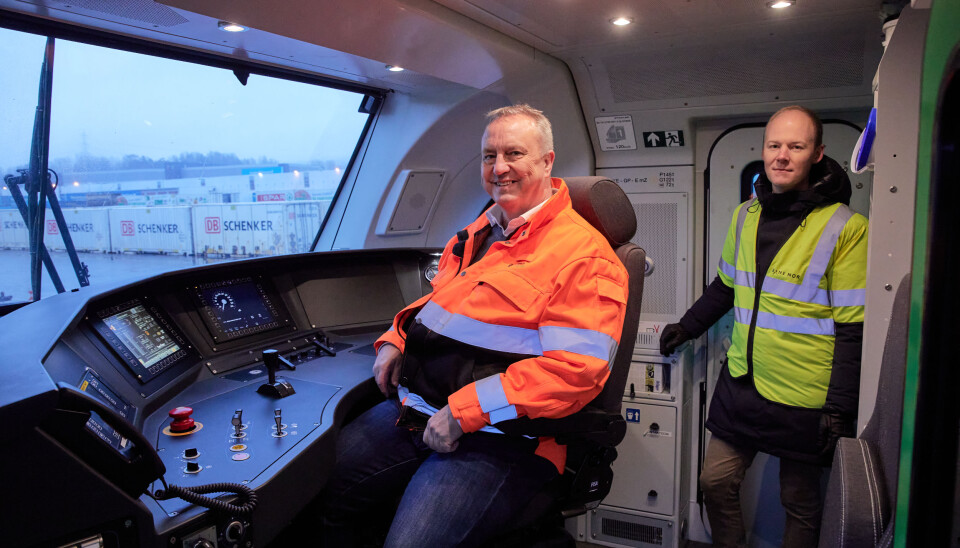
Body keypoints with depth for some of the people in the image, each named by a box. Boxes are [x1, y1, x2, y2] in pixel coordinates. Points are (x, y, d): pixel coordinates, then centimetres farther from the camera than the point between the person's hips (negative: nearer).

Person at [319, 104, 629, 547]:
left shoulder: (583, 253, -10)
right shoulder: (475, 235, 17)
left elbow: (575, 368, -19)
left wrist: (465, 412, -21)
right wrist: (395, 341, 10)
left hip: (496, 440, -7)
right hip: (413, 411, 8)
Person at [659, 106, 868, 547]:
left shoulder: (845, 228, -13)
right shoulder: (746, 216, 5)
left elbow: (854, 328, -13)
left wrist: (840, 409, -14)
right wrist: (687, 327, 20)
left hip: (804, 400, -5)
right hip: (741, 383, 5)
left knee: (799, 502, 13)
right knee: (715, 481, 12)